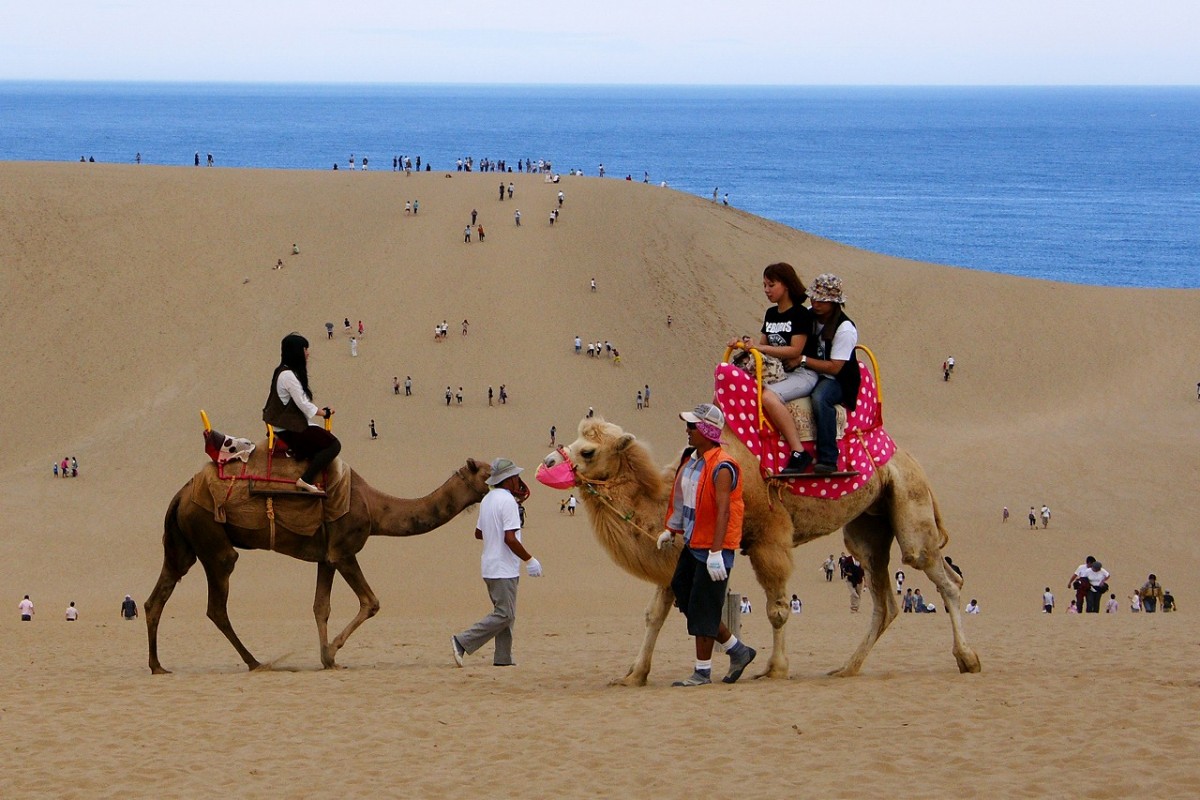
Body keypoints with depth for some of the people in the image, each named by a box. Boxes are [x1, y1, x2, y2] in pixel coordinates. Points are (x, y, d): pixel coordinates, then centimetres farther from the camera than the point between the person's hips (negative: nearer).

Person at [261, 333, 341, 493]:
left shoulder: (284, 373, 15)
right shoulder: (288, 376, -17)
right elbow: (304, 405, -16)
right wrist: (325, 412, -1)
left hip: (290, 425, 10)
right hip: (290, 429, -10)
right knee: (333, 445, -14)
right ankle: (306, 480, -20)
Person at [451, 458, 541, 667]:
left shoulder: (487, 500, 12)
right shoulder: (508, 501, -16)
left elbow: (478, 533, 20)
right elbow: (510, 538, -22)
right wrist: (529, 560, -13)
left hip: (490, 566, 10)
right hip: (504, 569, -10)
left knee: (505, 613, 13)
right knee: (504, 615, -8)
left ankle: (503, 658, 9)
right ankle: (463, 642, -13)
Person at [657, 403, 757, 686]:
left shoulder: (721, 468, -19)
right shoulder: (690, 459, 10)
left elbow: (723, 511, -25)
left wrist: (716, 552, -30)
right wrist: (671, 530, 25)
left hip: (713, 548, -10)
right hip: (692, 544, 10)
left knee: (703, 609, -4)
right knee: (682, 591, 13)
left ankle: (702, 672, 6)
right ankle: (737, 650, 24)